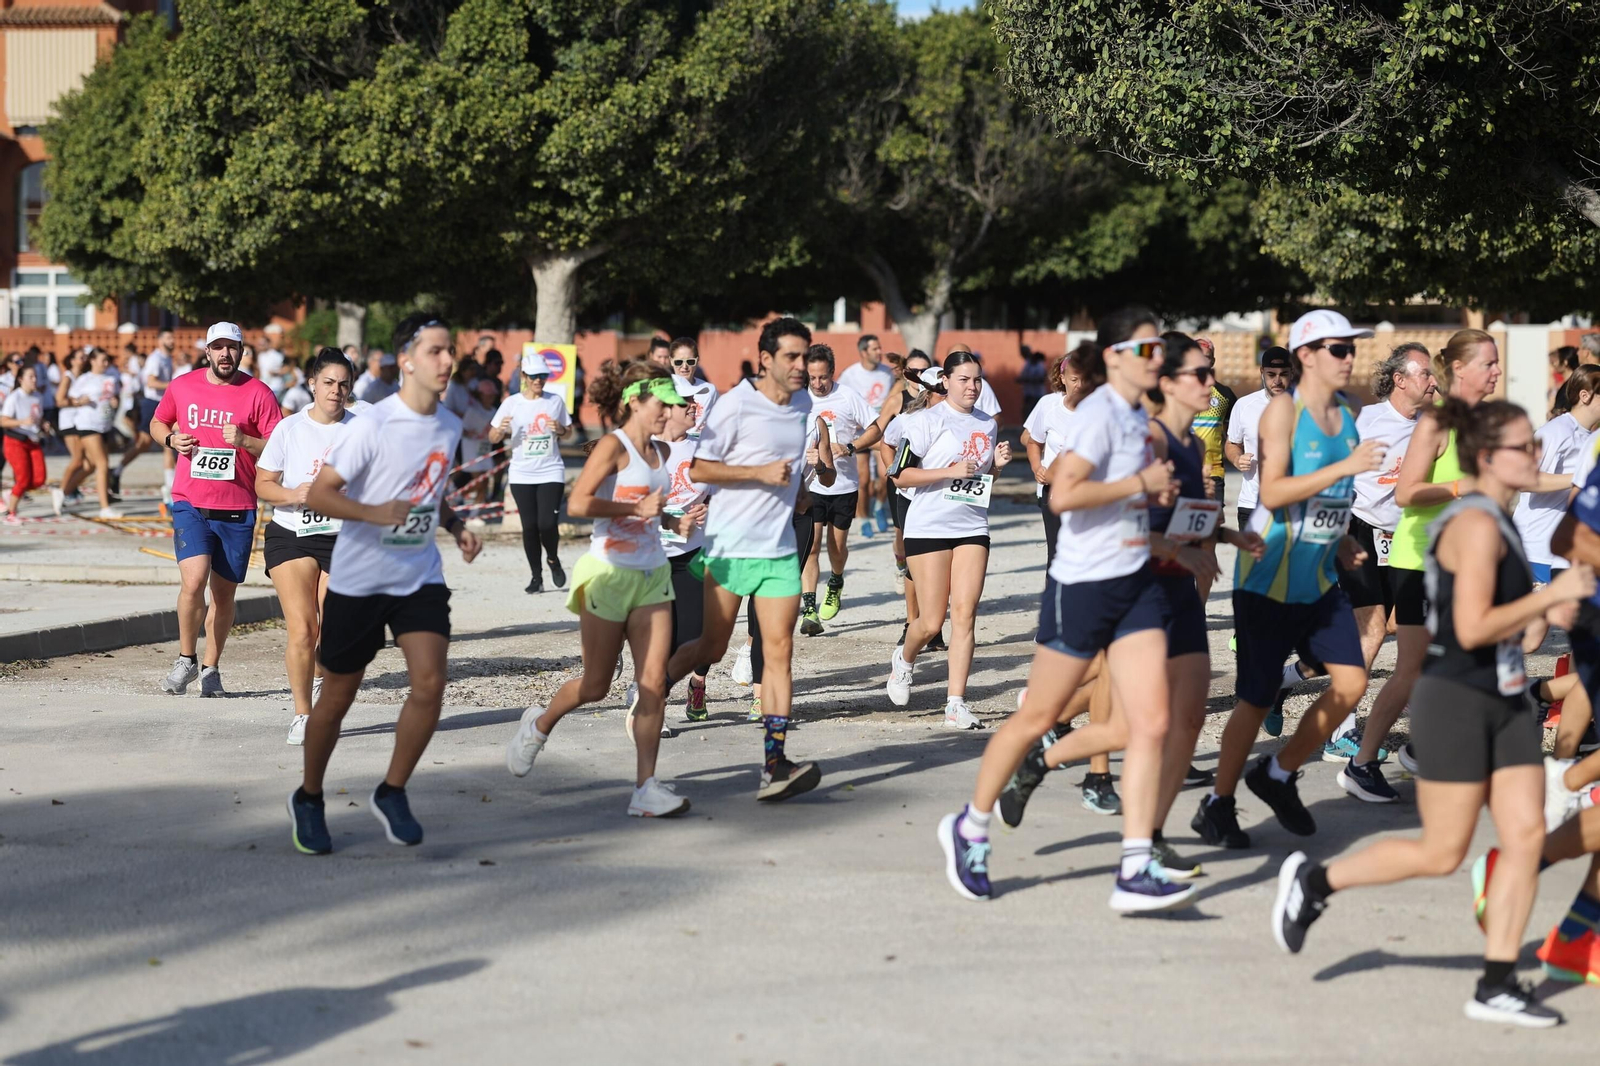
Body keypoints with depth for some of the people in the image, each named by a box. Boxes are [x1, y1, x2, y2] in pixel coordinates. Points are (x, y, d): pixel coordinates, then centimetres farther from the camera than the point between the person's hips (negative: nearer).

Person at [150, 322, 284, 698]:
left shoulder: (258, 393, -1)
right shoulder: (182, 387, 5)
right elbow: (157, 423, 22)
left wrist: (245, 441, -20)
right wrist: (170, 439, 0)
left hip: (237, 510, 0)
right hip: (190, 503, 0)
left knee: (224, 593, 7)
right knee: (194, 580, -18)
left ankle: (211, 668, 23)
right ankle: (186, 659, 2)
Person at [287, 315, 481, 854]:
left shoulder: (450, 426, 5)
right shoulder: (372, 425, -16)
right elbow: (319, 494, -16)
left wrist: (455, 524, 3)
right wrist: (374, 512, -32)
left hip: (421, 577, 4)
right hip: (358, 580, -4)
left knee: (430, 682, -14)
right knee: (338, 695, 7)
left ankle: (392, 793, 5)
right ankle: (308, 799, 29)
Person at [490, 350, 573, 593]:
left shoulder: (555, 401, 4)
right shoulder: (512, 403, 1)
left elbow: (569, 432, 15)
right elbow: (492, 438, 3)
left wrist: (560, 429, -8)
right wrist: (501, 430, -19)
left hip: (551, 473, -1)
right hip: (522, 475, 1)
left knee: (547, 523, -12)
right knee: (530, 526, 0)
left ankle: (553, 559, 18)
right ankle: (536, 577, 12)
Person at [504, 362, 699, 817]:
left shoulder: (661, 451, 12)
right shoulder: (614, 446, -11)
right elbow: (578, 503, -22)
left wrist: (674, 521, 9)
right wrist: (637, 508, -21)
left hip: (653, 575, 6)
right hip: (610, 573, -6)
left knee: (654, 683, -5)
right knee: (595, 686, 4)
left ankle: (645, 788, -4)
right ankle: (539, 725, 35)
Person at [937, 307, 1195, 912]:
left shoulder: (1136, 415, 12)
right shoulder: (1098, 413, -15)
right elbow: (1063, 494, -28)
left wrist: (1156, 490, 10)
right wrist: (1140, 484, -19)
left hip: (1136, 583, 8)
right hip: (1084, 584, -8)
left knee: (1150, 723, -4)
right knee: (1038, 716, 6)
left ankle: (1135, 872, -3)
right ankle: (970, 828, 26)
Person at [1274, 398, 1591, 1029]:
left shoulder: (1498, 522, 13)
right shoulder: (1477, 526, -17)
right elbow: (1472, 629, -24)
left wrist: (1544, 609, 7)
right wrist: (1551, 595, -20)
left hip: (1505, 702, 9)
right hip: (1456, 701, -9)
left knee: (1526, 835, 0)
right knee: (1442, 854, -2)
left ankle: (1497, 987, 5)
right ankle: (1314, 881, 17)